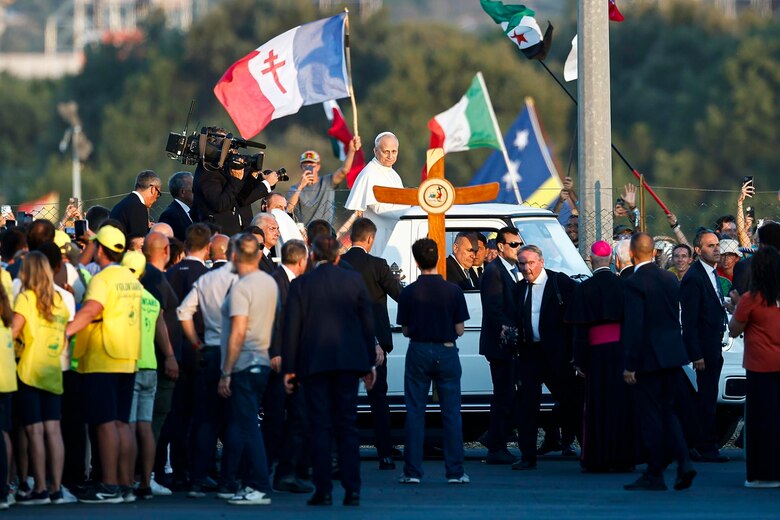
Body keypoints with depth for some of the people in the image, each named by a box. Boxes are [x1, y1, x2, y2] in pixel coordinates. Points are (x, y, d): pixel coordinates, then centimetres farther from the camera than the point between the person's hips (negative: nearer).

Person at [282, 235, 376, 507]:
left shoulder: (301, 284, -2)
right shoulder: (354, 280, 3)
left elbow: (292, 328, -3)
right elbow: (367, 322, 6)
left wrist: (289, 368, 1)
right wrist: (369, 362, 14)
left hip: (313, 362, -2)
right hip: (348, 361, 2)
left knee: (320, 427, 1)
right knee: (347, 426, 6)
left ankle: (323, 491, -3)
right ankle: (352, 489, 2)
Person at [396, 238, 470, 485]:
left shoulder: (409, 292, -6)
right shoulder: (453, 291, -6)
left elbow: (406, 330, 0)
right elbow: (459, 330, -2)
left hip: (418, 353, 0)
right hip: (446, 353, 0)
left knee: (415, 412, 5)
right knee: (451, 413, 5)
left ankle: (412, 471, 3)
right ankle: (455, 471, 4)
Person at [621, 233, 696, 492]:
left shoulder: (633, 284, -14)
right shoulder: (669, 279, 8)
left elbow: (633, 327, -17)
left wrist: (630, 364, -13)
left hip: (650, 358, -7)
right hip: (674, 356, 7)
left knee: (651, 415, 0)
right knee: (667, 412, 15)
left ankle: (655, 475, 4)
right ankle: (683, 463, 0)